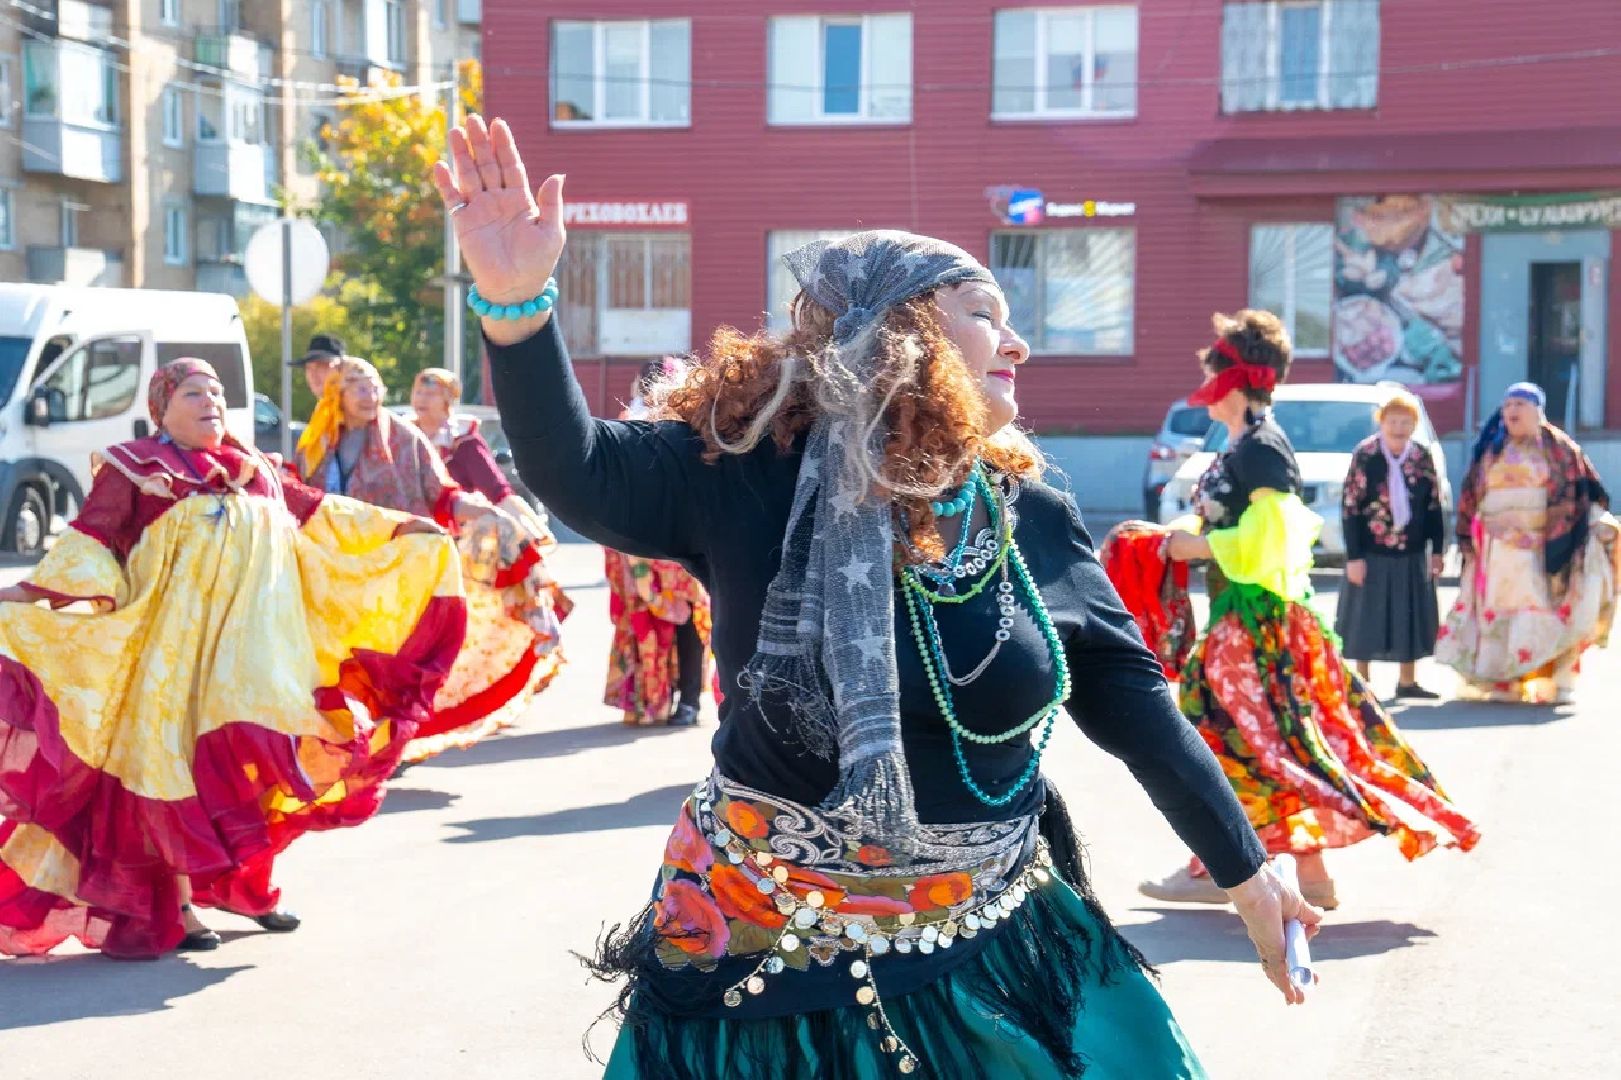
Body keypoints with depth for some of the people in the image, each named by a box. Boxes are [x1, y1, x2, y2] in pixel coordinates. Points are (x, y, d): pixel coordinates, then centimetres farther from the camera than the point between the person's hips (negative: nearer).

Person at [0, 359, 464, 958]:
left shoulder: (254, 468, 18)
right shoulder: (133, 469, 2)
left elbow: (316, 510, 26)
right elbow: (92, 538, -7)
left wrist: (397, 527, 26)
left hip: (254, 642, 5)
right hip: (176, 645, -5)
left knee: (260, 756, 3)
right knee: (178, 763, -4)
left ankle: (249, 885, 18)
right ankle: (176, 904, 6)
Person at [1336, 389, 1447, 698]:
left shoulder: (1422, 457, 2)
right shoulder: (1365, 455, -9)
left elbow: (1434, 505, 9)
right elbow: (1350, 507, -9)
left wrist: (1437, 549, 6)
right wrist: (1354, 556, -11)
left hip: (1412, 554, 4)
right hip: (1372, 554, -4)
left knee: (1411, 618, 10)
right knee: (1367, 618, 4)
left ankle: (1407, 682, 24)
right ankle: (1361, 683, 17)